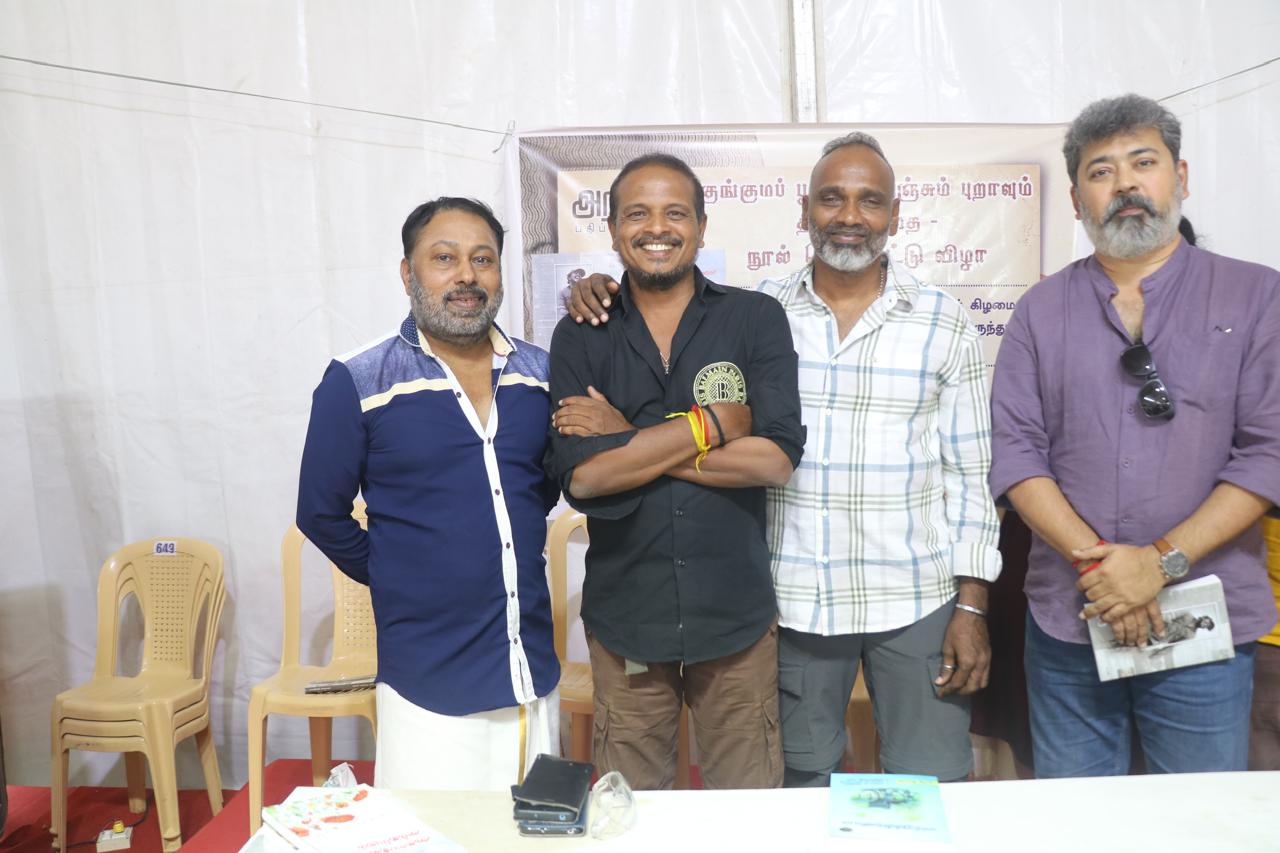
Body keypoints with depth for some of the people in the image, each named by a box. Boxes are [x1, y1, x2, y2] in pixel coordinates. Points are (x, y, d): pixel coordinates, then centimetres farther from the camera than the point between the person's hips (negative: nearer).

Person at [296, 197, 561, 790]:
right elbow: (321, 513, 0)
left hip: (534, 674, 4)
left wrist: (509, 554, 8)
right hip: (428, 682, -3)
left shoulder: (539, 373, 3)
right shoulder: (357, 383, -8)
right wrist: (399, 582, 6)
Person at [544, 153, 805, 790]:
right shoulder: (579, 339, 0)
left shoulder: (755, 319, -2)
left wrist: (629, 440, -13)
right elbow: (580, 475, -12)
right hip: (624, 614, 1)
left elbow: (777, 458, -13)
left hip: (736, 611, 0)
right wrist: (713, 421, -14)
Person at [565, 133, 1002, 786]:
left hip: (918, 601, 0)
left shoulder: (945, 325, 1)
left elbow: (971, 474, 2)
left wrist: (972, 607, -2)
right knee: (806, 793, 16)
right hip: (796, 602, 1)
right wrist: (600, 295, -8)